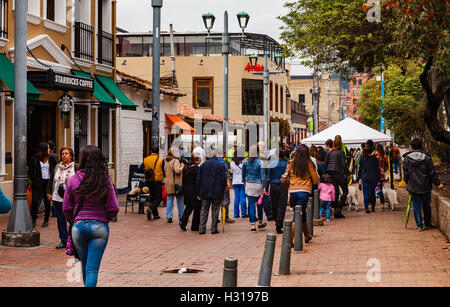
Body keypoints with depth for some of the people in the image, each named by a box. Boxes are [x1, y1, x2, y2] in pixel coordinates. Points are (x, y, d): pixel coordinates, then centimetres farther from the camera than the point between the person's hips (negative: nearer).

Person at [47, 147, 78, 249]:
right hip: (58, 198, 4)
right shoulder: (57, 167, 12)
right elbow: (51, 180, 19)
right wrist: (49, 192, 12)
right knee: (60, 220, 7)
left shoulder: (75, 167, 1)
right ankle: (63, 241, 16)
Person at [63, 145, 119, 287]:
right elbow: (113, 208, -7)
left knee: (85, 264, 20)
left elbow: (66, 208, 1)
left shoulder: (73, 180, -5)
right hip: (100, 227, -2)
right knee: (93, 267, 0)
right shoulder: (105, 181, -7)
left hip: (78, 226, 2)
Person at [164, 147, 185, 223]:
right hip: (176, 184, -7)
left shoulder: (166, 162, 11)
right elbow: (177, 170, -25)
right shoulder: (175, 161, -14)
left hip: (168, 184, 7)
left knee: (169, 201, 8)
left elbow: (165, 171, 21)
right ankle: (181, 217, 13)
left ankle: (169, 217, 4)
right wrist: (182, 167, -9)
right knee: (180, 201, 6)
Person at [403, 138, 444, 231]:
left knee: (416, 206, 7)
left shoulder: (406, 158, -4)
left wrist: (408, 183, 15)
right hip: (426, 187, 1)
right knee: (426, 206, 14)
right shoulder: (427, 157, -4)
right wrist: (437, 183, 8)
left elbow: (406, 174, 0)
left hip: (413, 188, -1)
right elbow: (432, 173, -2)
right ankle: (427, 224, 22)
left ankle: (419, 225, 8)